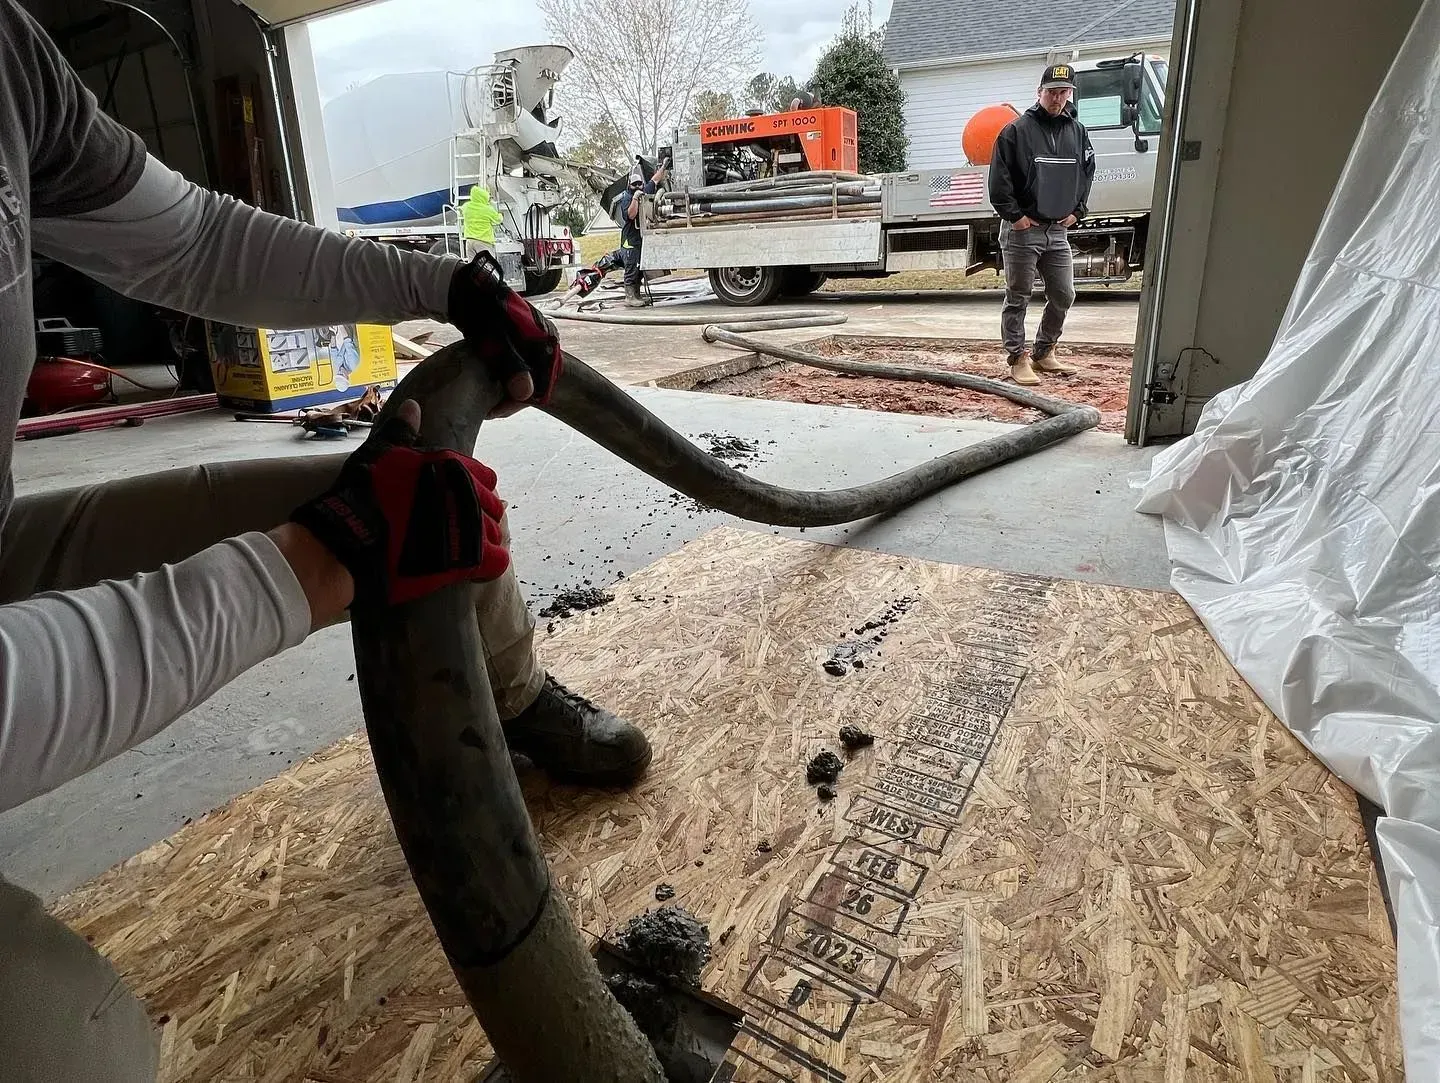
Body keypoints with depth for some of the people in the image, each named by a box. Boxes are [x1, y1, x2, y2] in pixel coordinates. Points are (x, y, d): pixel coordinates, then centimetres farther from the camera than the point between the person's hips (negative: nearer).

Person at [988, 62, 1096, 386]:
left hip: (1058, 229, 6)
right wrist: (1014, 215, -12)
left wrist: (1077, 211, 10)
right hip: (1022, 229, -6)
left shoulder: (1077, 132, 13)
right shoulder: (1017, 130, -5)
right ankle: (1018, 359, 5)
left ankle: (1043, 353, 23)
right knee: (1018, 299, -2)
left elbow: (1087, 173, 22)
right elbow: (999, 179, -9)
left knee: (1063, 296, 9)